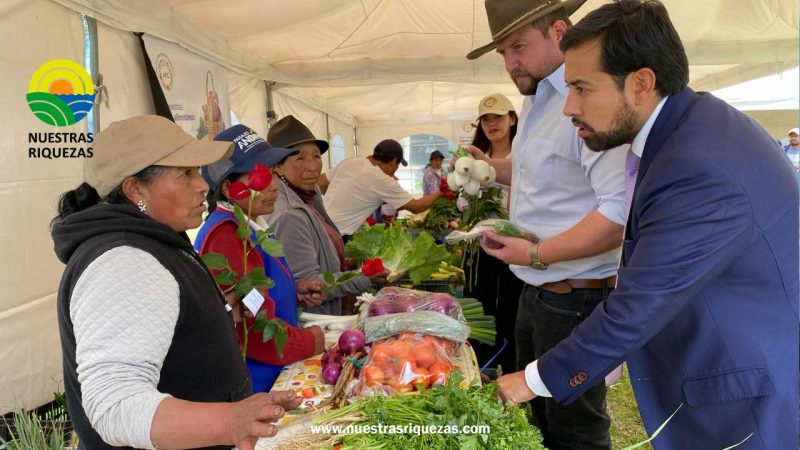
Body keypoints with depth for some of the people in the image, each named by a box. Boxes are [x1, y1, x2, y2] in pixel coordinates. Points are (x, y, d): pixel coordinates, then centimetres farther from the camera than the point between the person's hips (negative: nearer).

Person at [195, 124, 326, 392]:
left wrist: (295, 291, 3)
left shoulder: (250, 227, 8)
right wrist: (309, 343, -11)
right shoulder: (226, 236, -24)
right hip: (253, 388, -9)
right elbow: (254, 331, -28)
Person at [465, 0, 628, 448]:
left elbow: (620, 212, -29)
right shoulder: (534, 103, 11)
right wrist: (491, 167, 13)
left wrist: (538, 253, -28)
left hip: (575, 300, -9)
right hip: (534, 293, 9)